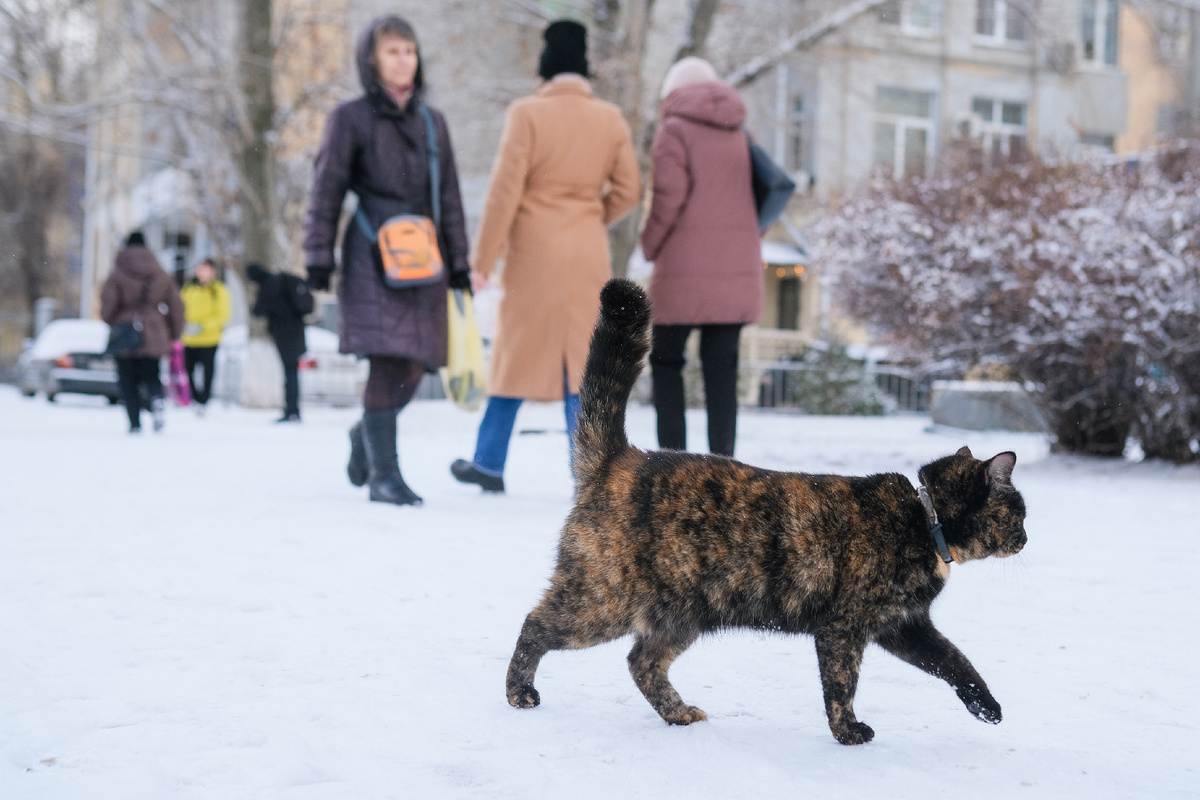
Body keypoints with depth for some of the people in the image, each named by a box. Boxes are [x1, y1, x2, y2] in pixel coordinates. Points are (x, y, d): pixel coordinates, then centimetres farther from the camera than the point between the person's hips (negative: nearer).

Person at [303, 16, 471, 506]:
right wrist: (318, 259, -6)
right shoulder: (351, 119, 1)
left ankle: (367, 433, 32)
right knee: (388, 362, -13)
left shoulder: (432, 122, 15)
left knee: (414, 364, 4)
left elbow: (449, 198, 17)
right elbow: (326, 193, 0)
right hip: (374, 258, -5)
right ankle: (383, 473, -5)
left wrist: (459, 264, 14)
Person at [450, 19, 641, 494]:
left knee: (518, 353, 8)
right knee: (583, 357, 6)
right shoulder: (611, 120, 3)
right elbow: (628, 191, 4)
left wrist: (483, 260, -6)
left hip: (534, 252, -2)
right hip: (588, 257, 3)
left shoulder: (527, 114, -8)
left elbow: (505, 192, -10)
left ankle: (489, 463, 18)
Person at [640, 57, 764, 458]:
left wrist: (650, 245, 1)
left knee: (666, 361, 5)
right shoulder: (741, 133, 13)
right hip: (738, 268, 5)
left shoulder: (674, 129, -3)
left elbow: (669, 196, -11)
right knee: (722, 366, 6)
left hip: (685, 268, -5)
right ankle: (721, 459, 2)